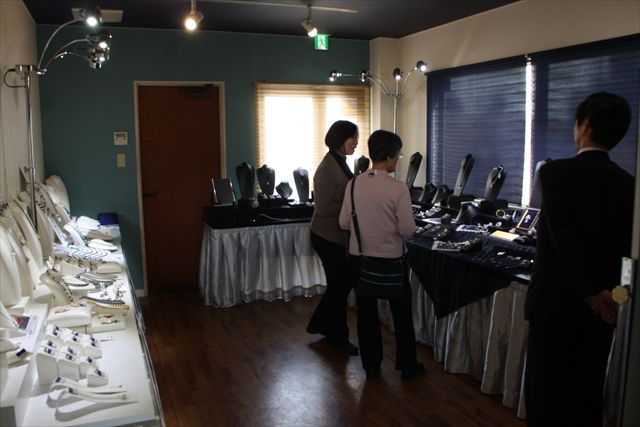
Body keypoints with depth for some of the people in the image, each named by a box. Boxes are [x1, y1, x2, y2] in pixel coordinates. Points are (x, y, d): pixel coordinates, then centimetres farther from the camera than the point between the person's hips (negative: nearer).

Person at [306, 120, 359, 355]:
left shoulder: (340, 163, 8)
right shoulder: (327, 168, -22)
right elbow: (324, 207, -23)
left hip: (339, 236, 9)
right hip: (329, 237, -9)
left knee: (343, 282, 19)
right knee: (339, 285, 5)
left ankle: (319, 324, 35)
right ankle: (339, 338, 24)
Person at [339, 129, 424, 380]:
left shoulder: (353, 184, -6)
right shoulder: (398, 188, -18)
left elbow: (343, 223, 0)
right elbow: (407, 230, -16)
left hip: (359, 258, 4)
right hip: (390, 259, -3)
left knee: (366, 313, 16)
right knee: (401, 314, 15)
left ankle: (370, 366, 27)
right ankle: (407, 366, 27)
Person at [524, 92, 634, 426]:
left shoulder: (555, 172, -14)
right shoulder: (628, 183, 3)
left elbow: (564, 238, -22)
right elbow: (628, 246, 5)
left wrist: (591, 293, -17)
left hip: (556, 300, -5)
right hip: (601, 309, 5)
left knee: (545, 392, 8)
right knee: (587, 393, 16)